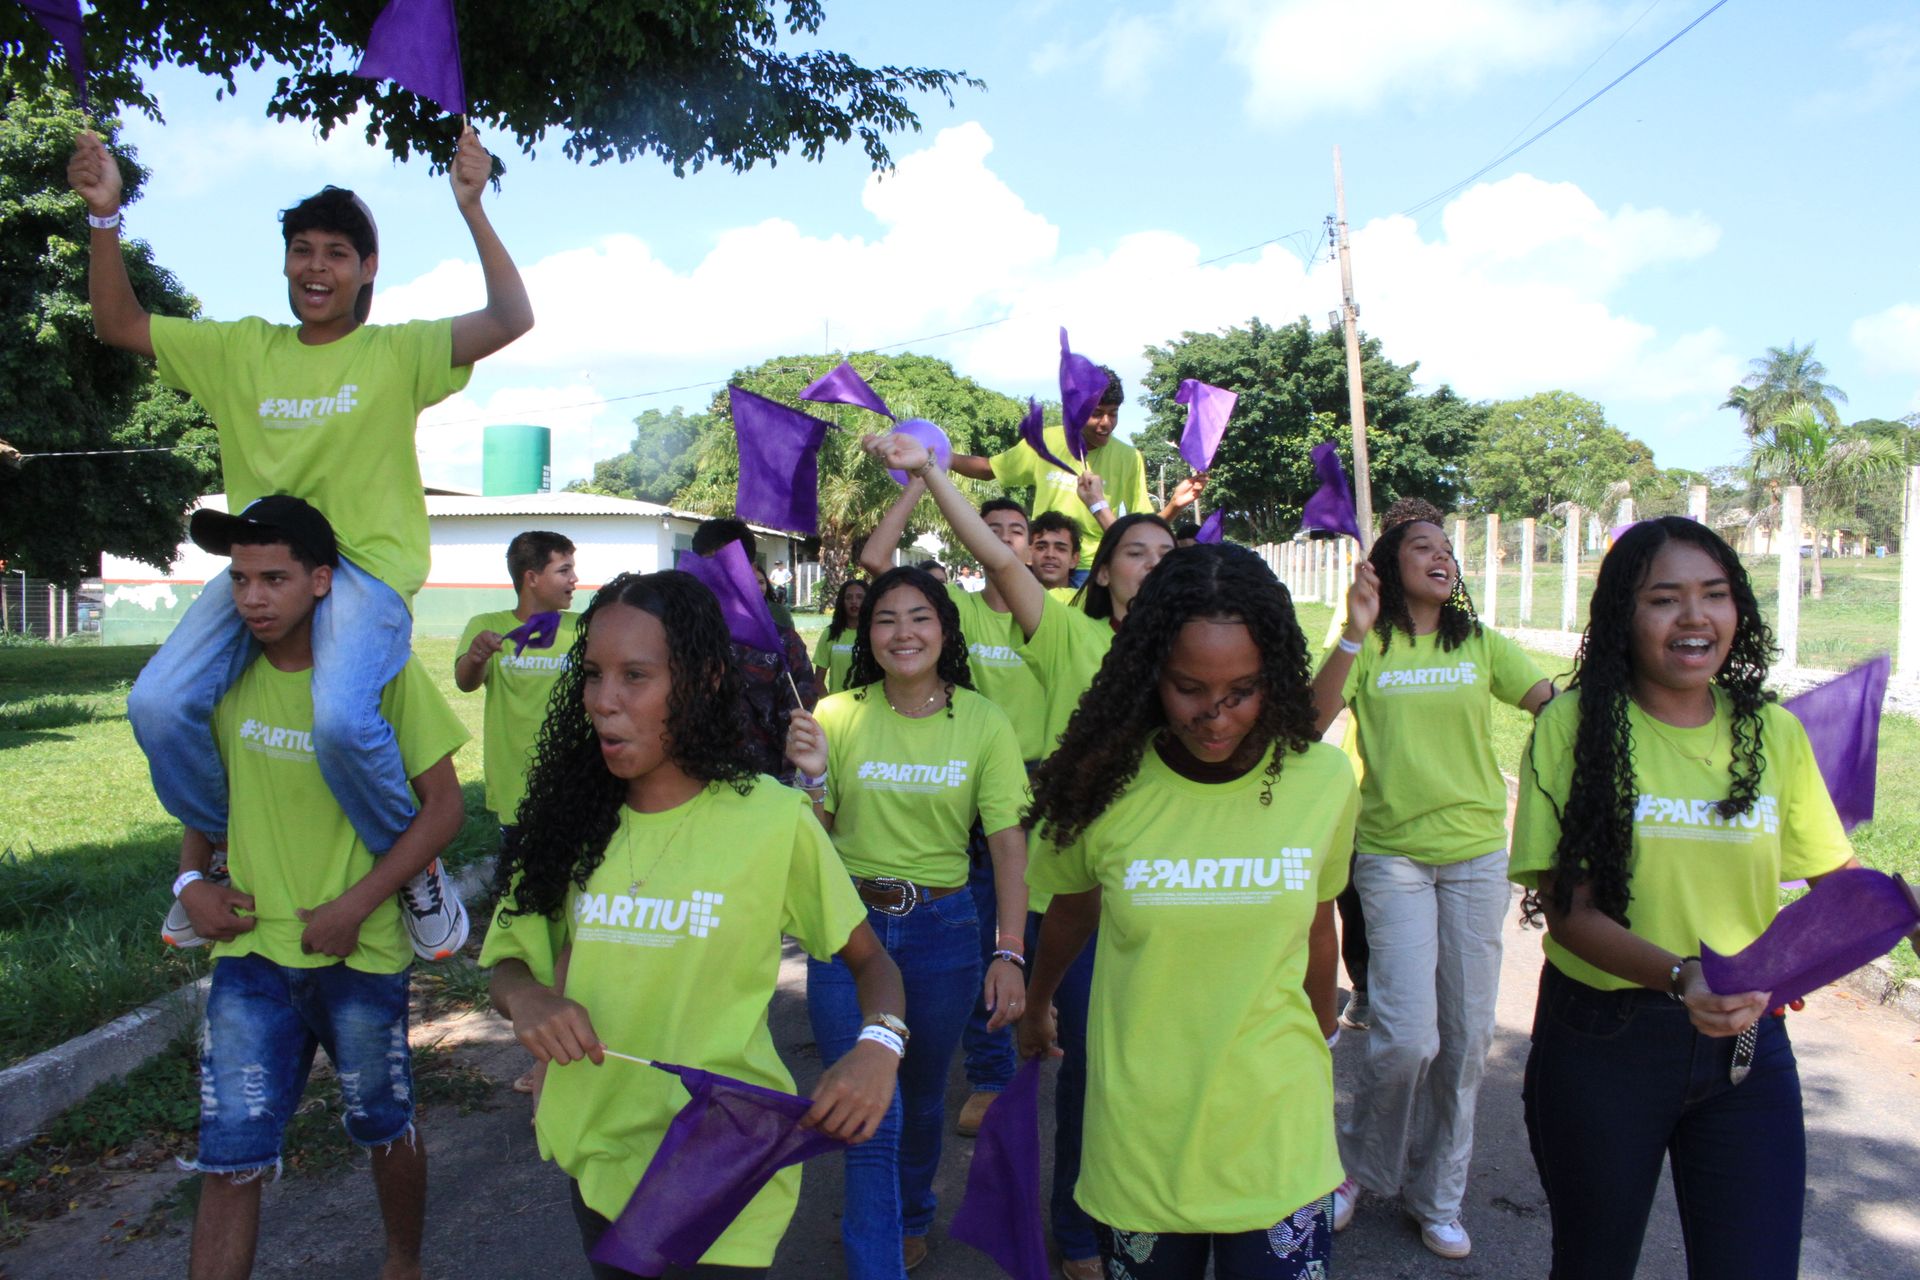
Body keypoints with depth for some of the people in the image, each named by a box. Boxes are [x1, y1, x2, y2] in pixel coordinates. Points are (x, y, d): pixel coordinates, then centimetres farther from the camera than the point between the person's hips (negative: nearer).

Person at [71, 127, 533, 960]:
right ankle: (218, 851, 13)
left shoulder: (396, 353, 4)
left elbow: (511, 319, -9)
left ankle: (417, 868, -5)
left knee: (341, 718, -32)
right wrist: (104, 215, 5)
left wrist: (472, 209, -17)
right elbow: (118, 324, 18)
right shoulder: (242, 350, 16)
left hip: (364, 568, -4)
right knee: (159, 705, -17)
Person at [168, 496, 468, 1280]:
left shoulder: (384, 673, -14)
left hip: (359, 953, -2)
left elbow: (443, 807, -11)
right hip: (250, 950, 3)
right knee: (228, 1157, 2)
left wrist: (355, 907, -17)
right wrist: (192, 877, -1)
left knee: (386, 1128, 17)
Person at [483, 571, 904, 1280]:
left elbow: (868, 959, -4)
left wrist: (878, 1044, -25)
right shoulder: (571, 817, -2)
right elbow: (511, 962, 8)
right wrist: (526, 997, -15)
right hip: (596, 1156, 5)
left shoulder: (773, 817, -15)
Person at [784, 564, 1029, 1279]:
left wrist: (1010, 955, -16)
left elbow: (1009, 844, -8)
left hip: (941, 927, 1)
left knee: (922, 1096, 20)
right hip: (847, 923, -1)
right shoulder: (838, 716, -4)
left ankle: (910, 1216, 49)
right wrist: (810, 777, -19)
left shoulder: (983, 723, -6)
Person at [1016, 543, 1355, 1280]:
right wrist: (1035, 1009, 22)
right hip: (1140, 1131, 0)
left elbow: (1315, 924, 6)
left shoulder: (1322, 779, -11)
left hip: (1278, 1129, 0)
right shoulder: (1106, 786, -14)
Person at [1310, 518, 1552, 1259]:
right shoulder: (1369, 649, 0)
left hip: (1475, 854, 3)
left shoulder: (1482, 646, 8)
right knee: (1408, 1036, -11)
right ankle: (1359, 1165, 19)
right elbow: (1312, 721, -17)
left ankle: (1436, 1196, 28)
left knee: (1466, 1037, 8)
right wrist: (1353, 636, -27)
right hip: (1393, 856, -3)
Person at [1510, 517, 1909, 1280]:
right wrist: (1679, 976, -29)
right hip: (1600, 1038, -2)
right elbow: (1567, 909, -14)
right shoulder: (1574, 726, -11)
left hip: (1746, 1040, 3)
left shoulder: (1775, 733, 1)